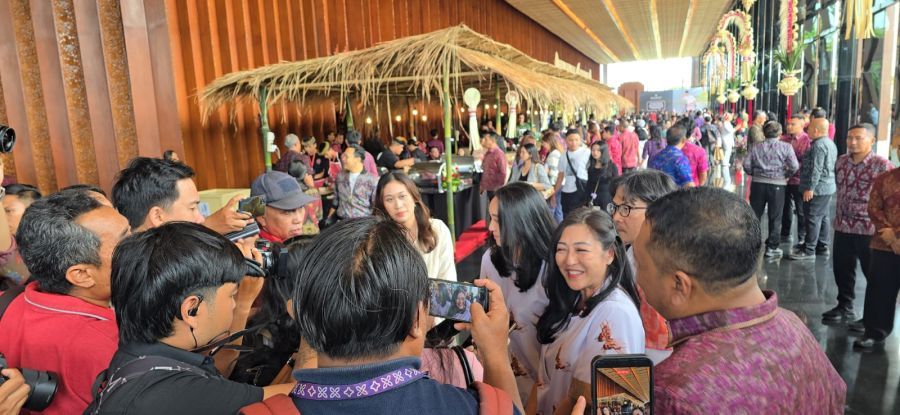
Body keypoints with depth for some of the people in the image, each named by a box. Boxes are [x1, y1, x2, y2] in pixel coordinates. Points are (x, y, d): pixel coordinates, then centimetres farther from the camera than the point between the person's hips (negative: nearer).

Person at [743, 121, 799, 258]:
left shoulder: (756, 147, 4)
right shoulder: (786, 147, -3)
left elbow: (746, 164, -3)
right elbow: (794, 166, -10)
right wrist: (786, 175, 7)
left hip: (758, 184, 2)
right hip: (777, 184, -2)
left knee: (755, 215, 11)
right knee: (775, 217, 7)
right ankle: (772, 248, 11)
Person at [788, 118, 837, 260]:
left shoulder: (819, 145, -18)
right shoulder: (830, 143, 15)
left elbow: (816, 169, -23)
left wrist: (810, 188, -22)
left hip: (818, 188, -11)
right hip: (828, 187, 11)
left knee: (813, 218, -7)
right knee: (823, 217, 15)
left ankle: (809, 251, -4)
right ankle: (822, 247, 23)